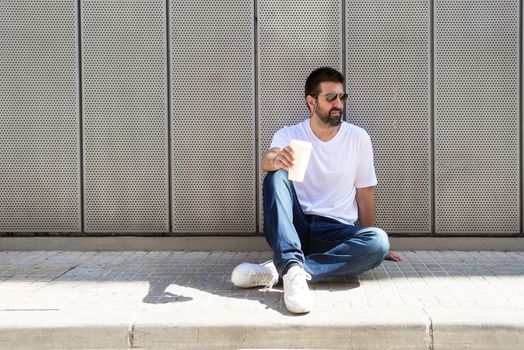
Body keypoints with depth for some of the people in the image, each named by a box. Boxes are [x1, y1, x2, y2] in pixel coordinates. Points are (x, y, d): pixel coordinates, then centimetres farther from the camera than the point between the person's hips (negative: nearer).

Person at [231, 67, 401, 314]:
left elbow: (364, 193, 8)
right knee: (276, 177, -26)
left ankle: (277, 269, -34)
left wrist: (368, 245, 10)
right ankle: (293, 267, -43)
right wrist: (275, 159, -47)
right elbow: (267, 161, -22)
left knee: (379, 241, -31)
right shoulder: (288, 135, 1)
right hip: (296, 227, 0)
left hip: (337, 232, 1)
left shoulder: (358, 138, 3)